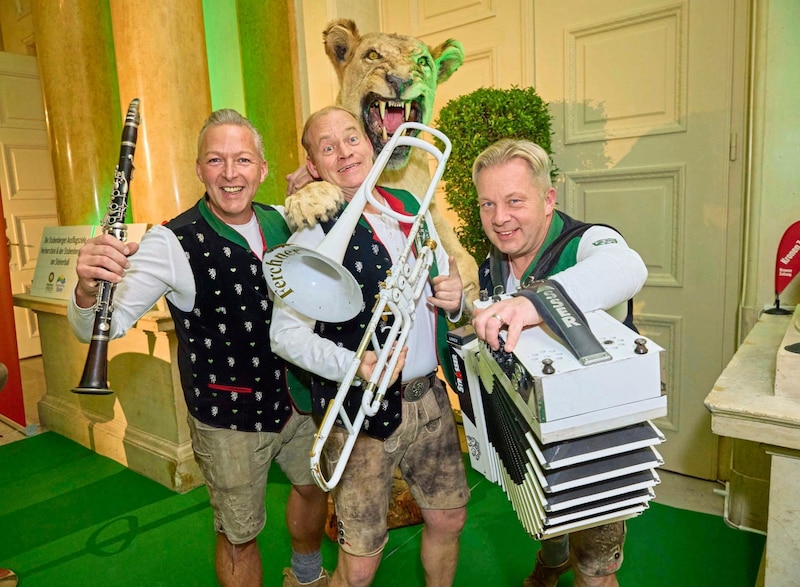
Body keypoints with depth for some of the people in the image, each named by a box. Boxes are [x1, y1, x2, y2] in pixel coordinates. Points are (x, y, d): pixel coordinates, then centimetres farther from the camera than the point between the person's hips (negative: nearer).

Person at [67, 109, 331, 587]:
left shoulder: (278, 221, -4)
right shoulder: (173, 243, -20)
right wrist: (89, 290, -47)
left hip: (298, 399, 6)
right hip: (230, 421, -5)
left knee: (314, 486, 25)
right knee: (240, 536, 13)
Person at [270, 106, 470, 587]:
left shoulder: (410, 207, 6)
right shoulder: (314, 235, -12)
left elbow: (440, 292, 17)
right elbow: (286, 334, -15)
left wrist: (454, 299, -6)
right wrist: (353, 365, -29)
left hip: (430, 398, 6)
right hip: (364, 414, -5)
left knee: (449, 520, 22)